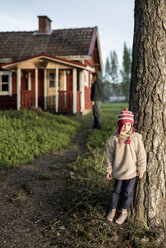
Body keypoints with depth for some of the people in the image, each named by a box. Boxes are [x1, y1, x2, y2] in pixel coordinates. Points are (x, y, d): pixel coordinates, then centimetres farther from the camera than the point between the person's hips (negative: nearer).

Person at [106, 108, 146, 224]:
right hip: (118, 171, 1)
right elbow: (110, 156, -1)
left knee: (127, 192, 11)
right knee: (116, 191, 17)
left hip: (131, 171, -1)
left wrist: (141, 168, -2)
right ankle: (113, 209, 35)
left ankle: (124, 212, 29)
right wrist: (109, 170, 2)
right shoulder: (114, 139, -8)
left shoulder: (136, 138, -11)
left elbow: (141, 154, -4)